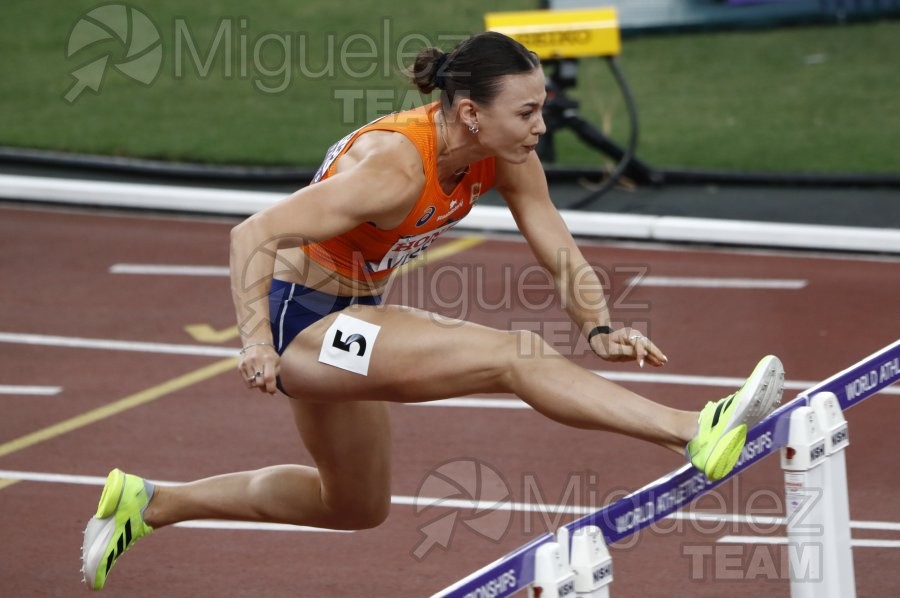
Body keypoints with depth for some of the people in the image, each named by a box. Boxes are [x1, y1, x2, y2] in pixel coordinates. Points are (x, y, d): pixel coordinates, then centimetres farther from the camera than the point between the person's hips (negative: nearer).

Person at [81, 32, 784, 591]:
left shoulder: (505, 158, -9)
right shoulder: (395, 168, -31)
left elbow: (560, 253, -5)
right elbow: (253, 236, -30)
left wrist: (599, 328, -22)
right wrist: (258, 344, -39)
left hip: (349, 322, 9)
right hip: (300, 319, -9)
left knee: (355, 506, 24)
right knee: (510, 354, -24)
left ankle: (148, 504, 31)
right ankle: (697, 435, -34)